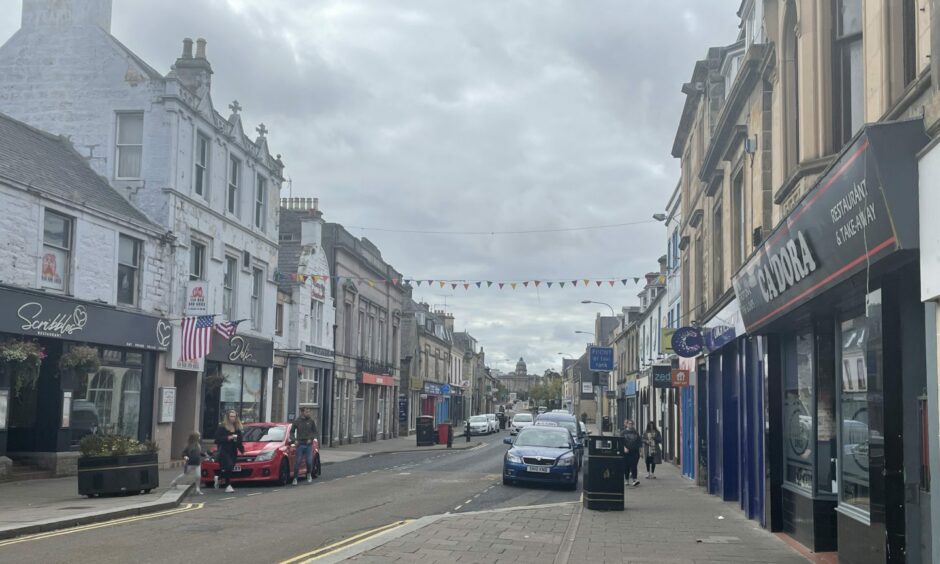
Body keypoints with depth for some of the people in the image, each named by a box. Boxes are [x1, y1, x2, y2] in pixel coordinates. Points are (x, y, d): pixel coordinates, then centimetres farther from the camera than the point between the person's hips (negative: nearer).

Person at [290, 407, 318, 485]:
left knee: (309, 461, -4)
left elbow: (315, 432, 8)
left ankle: (309, 474, 24)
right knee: (297, 462, -3)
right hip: (300, 444, 0)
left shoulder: (311, 421, 2)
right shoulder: (297, 421, 1)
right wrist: (294, 440, -5)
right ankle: (295, 478, 7)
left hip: (308, 444, 0)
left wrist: (311, 439, -7)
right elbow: (292, 432, 9)